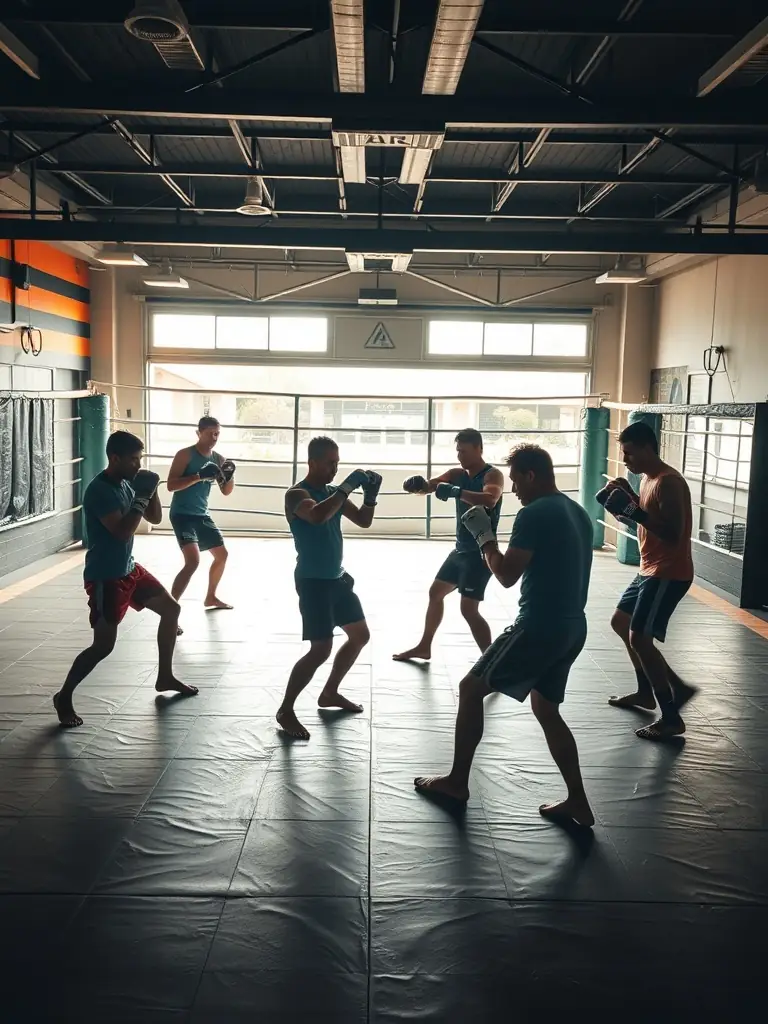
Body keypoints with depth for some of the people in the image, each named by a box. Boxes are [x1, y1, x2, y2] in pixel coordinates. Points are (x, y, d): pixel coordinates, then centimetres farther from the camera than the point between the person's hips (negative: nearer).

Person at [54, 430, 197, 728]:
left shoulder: (127, 483, 6)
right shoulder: (99, 490, -21)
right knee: (104, 645, -9)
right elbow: (122, 532, -29)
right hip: (105, 577, -9)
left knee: (171, 608, 14)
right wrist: (142, 497, -23)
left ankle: (165, 677, 27)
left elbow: (155, 519, 11)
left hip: (129, 568, 9)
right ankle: (64, 697, 11)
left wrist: (151, 490, -5)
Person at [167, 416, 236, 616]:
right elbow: (171, 485, -21)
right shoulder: (185, 455, -12)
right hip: (182, 515, -8)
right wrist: (199, 476, -29)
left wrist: (230, 475, -10)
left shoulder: (218, 459, 7)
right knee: (193, 561, -23)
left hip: (202, 515, 8)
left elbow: (226, 491, 11)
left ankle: (211, 597, 38)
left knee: (222, 554, 19)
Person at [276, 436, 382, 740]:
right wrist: (348, 486, -33)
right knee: (320, 650, -13)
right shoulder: (297, 494, -16)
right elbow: (317, 516, -38)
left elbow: (363, 522, 12)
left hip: (337, 577, 9)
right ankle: (285, 710, 2)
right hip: (313, 581, -9)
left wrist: (370, 495, -6)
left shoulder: (332, 492, 9)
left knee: (360, 636, 17)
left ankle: (330, 693, 31)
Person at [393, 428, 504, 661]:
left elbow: (490, 500, -35)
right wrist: (417, 485, -26)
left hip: (480, 552, -9)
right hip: (460, 550, 9)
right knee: (435, 593, 19)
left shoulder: (492, 474, -14)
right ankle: (424, 647, 36)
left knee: (468, 609, -15)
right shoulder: (457, 474, 7)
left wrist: (456, 492, -45)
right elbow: (429, 486, -2)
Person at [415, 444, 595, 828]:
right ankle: (577, 802, 19)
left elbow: (507, 575, -16)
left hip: (539, 628, -9)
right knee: (546, 709, 20)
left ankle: (457, 781, 16)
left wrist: (485, 538, -3)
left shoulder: (534, 514, -15)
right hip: (572, 628, 9)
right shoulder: (577, 513, 13)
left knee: (470, 689, 6)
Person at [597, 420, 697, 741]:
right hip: (650, 570, 11)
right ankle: (646, 692, 33)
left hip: (668, 574, -11)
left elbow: (672, 534, -27)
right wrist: (627, 500, 4)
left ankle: (671, 718, -5)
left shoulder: (668, 482, -20)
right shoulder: (648, 478, 12)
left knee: (639, 638, -13)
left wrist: (632, 510, -28)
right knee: (621, 622, 20)